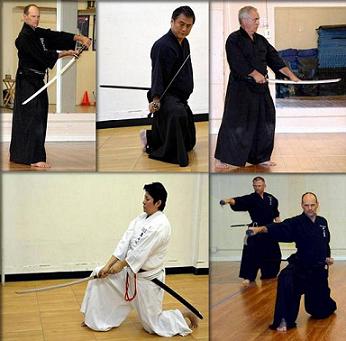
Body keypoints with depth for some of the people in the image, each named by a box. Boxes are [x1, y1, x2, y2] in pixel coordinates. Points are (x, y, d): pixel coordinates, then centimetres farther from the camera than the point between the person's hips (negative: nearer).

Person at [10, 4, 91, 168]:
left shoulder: (39, 33, 12)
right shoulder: (25, 37, -14)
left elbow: (58, 36, 3)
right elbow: (42, 55, -21)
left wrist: (80, 37, -10)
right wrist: (64, 53, -14)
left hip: (37, 80, 9)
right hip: (27, 81, -9)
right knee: (33, 118, -10)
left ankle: (19, 154, 22)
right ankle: (35, 158, -8)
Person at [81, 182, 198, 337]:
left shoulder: (161, 225, -24)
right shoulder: (141, 218, 2)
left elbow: (141, 251, -25)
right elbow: (125, 242, -4)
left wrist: (120, 265, -15)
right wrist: (108, 265, -11)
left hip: (148, 278, -8)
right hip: (131, 272, 8)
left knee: (152, 325, 3)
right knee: (99, 275, 0)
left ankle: (186, 315, 25)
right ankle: (97, 320, 14)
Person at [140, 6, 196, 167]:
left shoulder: (184, 43, 10)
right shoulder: (162, 46, -20)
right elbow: (158, 75, -26)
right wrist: (155, 99, -37)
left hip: (180, 97, 9)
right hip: (165, 96, -9)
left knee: (189, 141, 17)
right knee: (177, 114, -44)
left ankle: (149, 137, 36)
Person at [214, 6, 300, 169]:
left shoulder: (261, 40, 15)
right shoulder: (234, 39, -7)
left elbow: (274, 59, 13)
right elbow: (238, 62, -18)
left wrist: (290, 74, 5)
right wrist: (254, 74, -23)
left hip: (260, 87, 8)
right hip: (240, 87, -7)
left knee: (264, 122, 10)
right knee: (235, 123, -8)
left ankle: (261, 157, 22)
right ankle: (222, 159, -1)